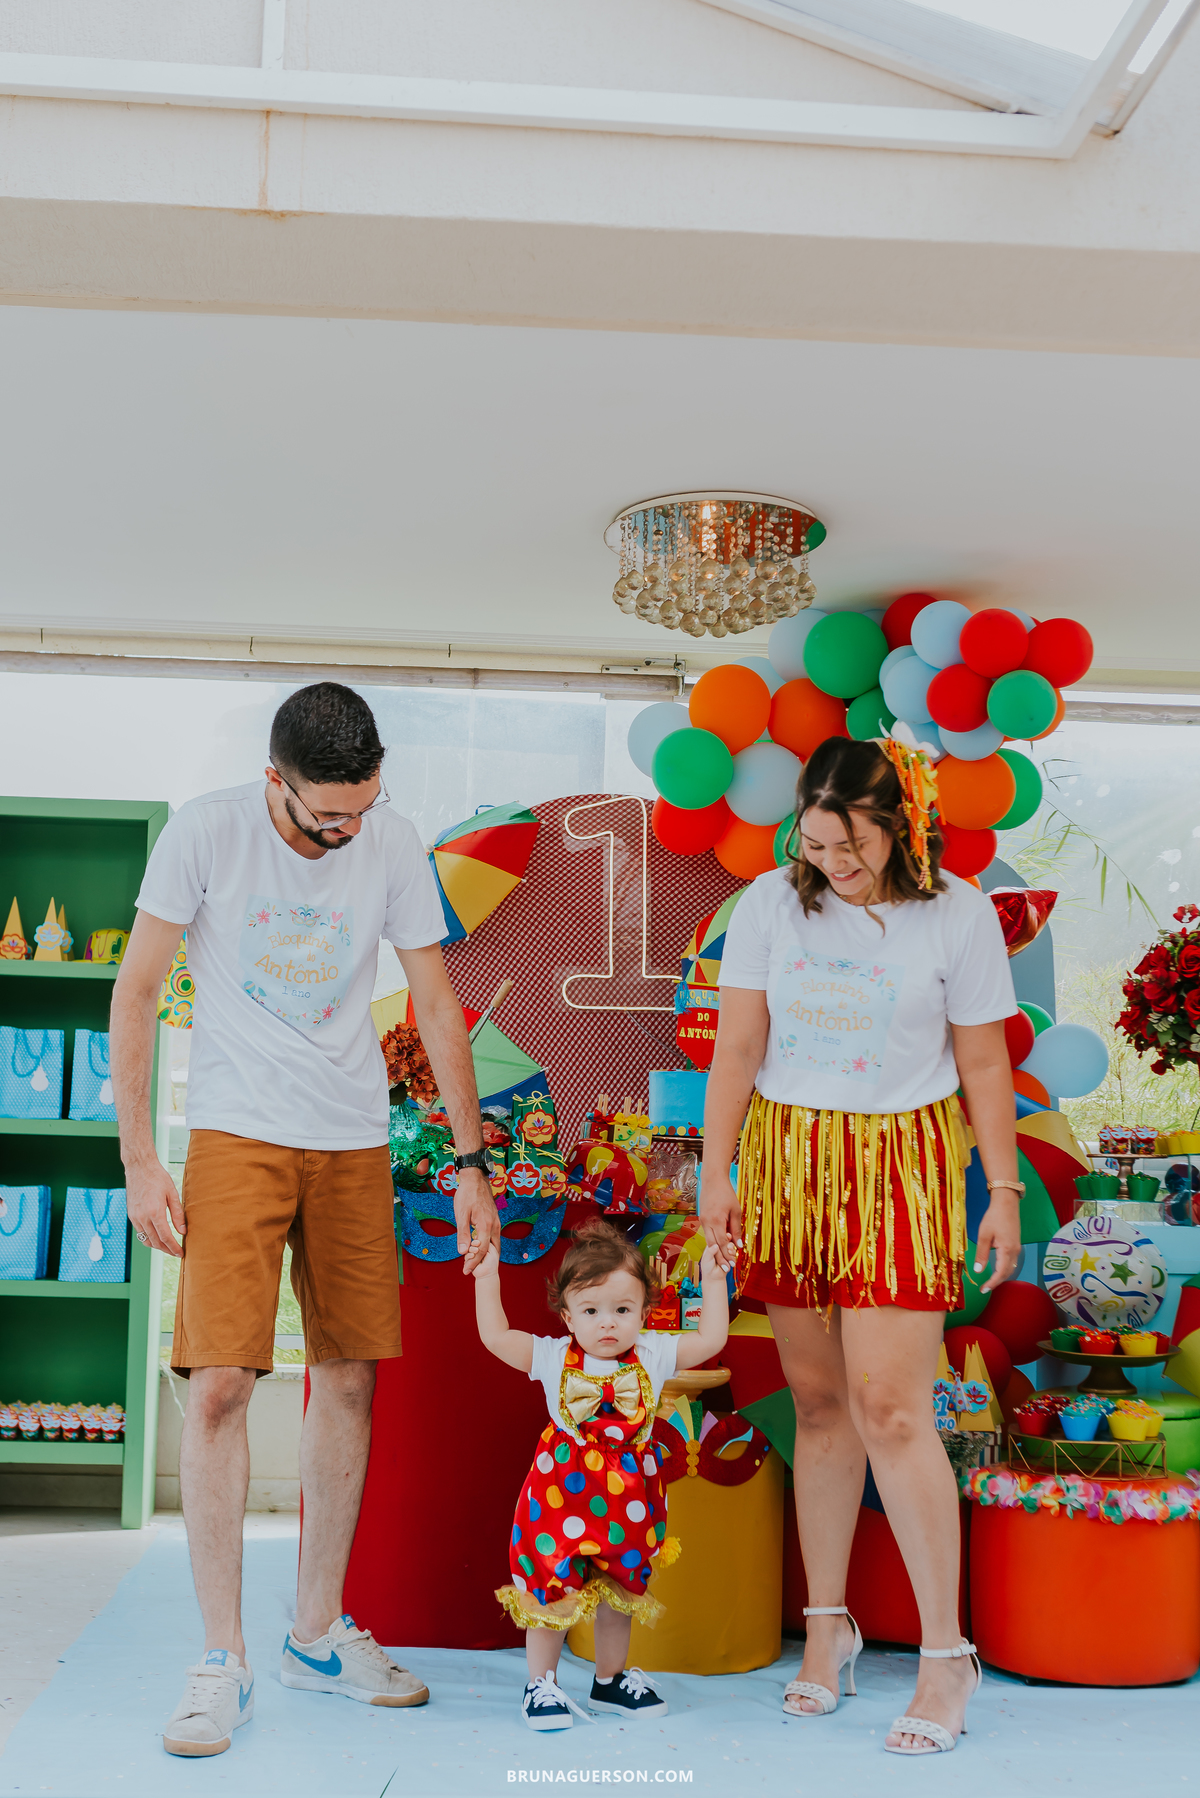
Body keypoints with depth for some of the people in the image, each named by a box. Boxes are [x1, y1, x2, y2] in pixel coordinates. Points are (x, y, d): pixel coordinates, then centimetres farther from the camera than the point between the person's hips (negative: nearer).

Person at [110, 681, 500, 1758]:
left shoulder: (393, 843, -4)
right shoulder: (205, 833, -10)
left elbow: (438, 1005, 3)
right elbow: (136, 995, -4)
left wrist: (472, 1162, 2)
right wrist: (138, 1157, -9)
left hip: (356, 1143, 3)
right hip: (236, 1138, -3)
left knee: (351, 1380, 7)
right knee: (220, 1384, -10)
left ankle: (319, 1633, 22)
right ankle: (223, 1662, 2)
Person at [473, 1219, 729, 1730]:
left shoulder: (652, 1355, -3)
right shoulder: (553, 1359, -7)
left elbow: (711, 1339, 0)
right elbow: (495, 1336, -10)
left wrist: (713, 1281, -3)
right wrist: (487, 1277, -13)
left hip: (625, 1504, 3)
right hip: (563, 1494, -2)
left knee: (620, 1591, 16)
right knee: (553, 1592, 0)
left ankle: (610, 1679, 35)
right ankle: (542, 1684, 18)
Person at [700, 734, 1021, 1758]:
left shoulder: (956, 914, -4)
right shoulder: (770, 903, 1)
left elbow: (984, 1065, 2)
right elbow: (738, 1049, 4)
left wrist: (1004, 1191, 2)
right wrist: (716, 1173, 0)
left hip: (901, 1166, -3)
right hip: (787, 1160, 3)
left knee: (889, 1405, -8)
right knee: (817, 1399, 8)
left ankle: (947, 1654, 5)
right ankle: (829, 1624, 23)